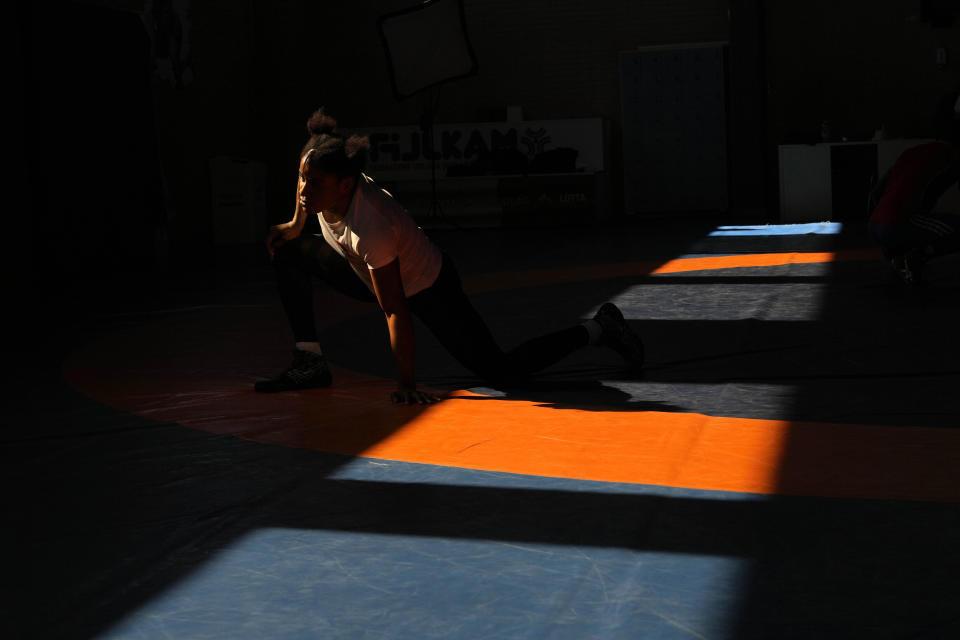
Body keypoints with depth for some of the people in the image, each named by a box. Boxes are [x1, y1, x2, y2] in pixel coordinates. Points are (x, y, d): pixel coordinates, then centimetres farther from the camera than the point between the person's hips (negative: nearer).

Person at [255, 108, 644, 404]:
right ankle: (309, 364, 1)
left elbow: (395, 312, -34)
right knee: (291, 252, -6)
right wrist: (295, 226, 2)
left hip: (428, 289, -8)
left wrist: (406, 384, -29)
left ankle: (598, 329, 10)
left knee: (502, 373, -9)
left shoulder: (372, 228, -40)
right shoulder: (321, 184, -21)